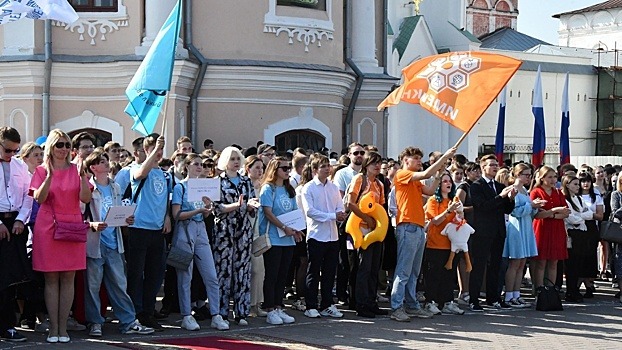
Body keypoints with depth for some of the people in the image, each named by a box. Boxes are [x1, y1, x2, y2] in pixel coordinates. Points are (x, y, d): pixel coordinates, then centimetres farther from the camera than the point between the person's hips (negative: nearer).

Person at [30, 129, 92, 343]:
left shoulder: (76, 169, 8)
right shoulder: (42, 170, 5)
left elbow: (86, 198, -2)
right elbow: (39, 199, -9)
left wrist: (82, 175, -15)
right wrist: (50, 175, -20)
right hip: (48, 227, -1)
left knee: (68, 278, 1)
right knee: (51, 279, 0)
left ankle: (63, 328, 6)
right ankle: (53, 329, 4)